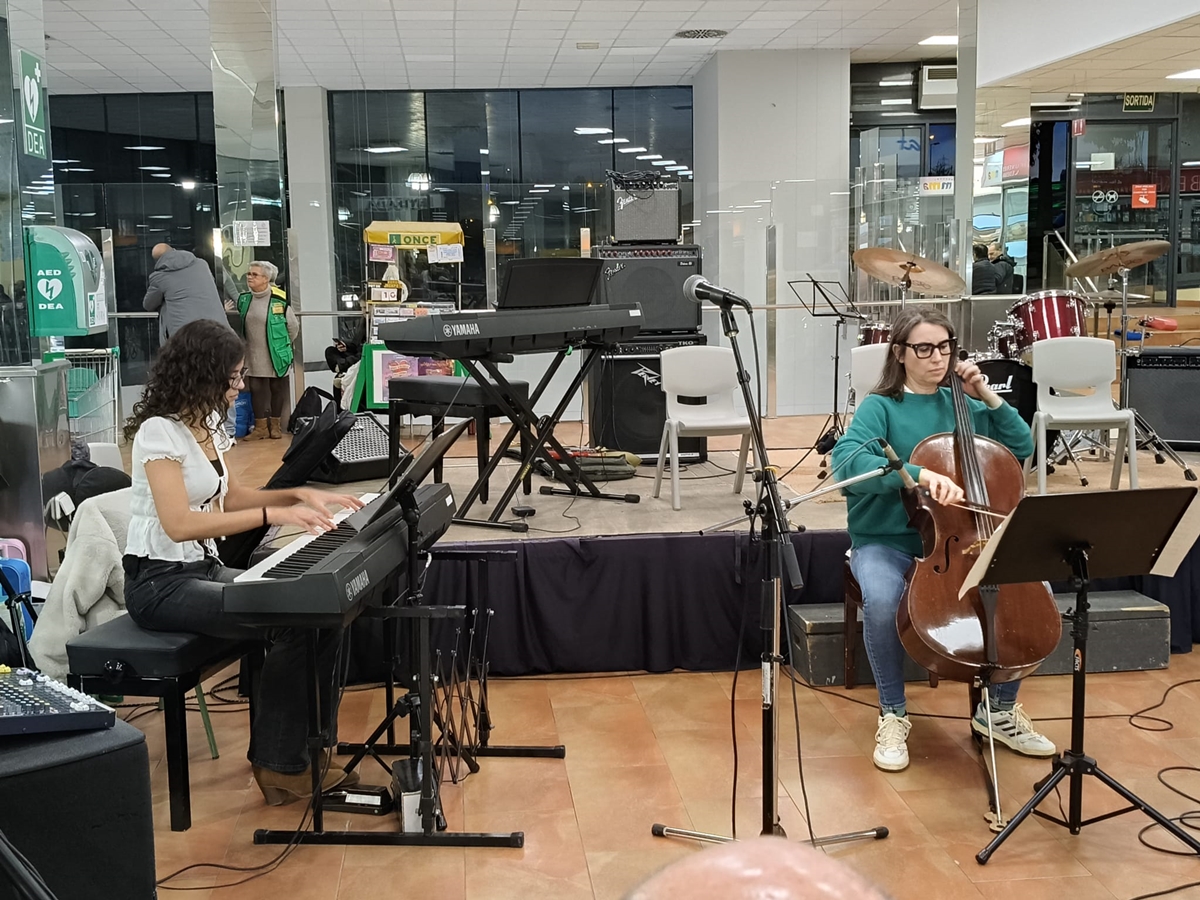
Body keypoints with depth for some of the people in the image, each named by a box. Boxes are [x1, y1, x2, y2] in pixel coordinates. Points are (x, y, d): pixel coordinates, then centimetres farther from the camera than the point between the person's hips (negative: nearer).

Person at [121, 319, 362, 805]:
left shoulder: (208, 424, 10)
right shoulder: (160, 432, -16)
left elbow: (229, 497, 21)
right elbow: (179, 523, -27)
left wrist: (299, 495, 6)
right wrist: (273, 514, -29)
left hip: (205, 569, 8)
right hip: (160, 582, -8)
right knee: (291, 624, -26)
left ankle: (308, 747, 0)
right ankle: (278, 764, -10)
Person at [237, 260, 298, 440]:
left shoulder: (279, 299, -14)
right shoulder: (244, 298, 2)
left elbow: (293, 327, -5)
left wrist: (283, 345, 4)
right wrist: (253, 342, 14)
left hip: (275, 356, -4)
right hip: (254, 356, 4)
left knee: (277, 388, 6)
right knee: (256, 389, 4)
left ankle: (275, 425, 18)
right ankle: (260, 427, 11)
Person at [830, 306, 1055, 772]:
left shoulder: (961, 405, 9)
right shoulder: (880, 407, -6)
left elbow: (1021, 446, 11)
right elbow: (848, 460, -25)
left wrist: (987, 396, 0)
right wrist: (919, 474, -38)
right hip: (886, 540, -4)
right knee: (882, 600, -36)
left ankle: (1000, 709, 5)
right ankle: (893, 715, -10)